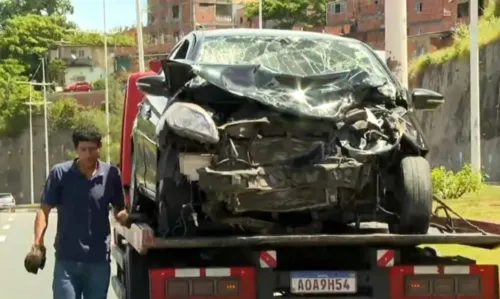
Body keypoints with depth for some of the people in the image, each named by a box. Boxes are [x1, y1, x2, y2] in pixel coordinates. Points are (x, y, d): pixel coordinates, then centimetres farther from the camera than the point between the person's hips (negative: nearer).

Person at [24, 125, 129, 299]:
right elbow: (44, 210, -2)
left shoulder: (111, 174, -1)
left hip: (99, 259, 2)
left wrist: (126, 216, -15)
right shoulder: (60, 173, -5)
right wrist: (38, 244, -13)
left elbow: (119, 211, 8)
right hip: (67, 259, -2)